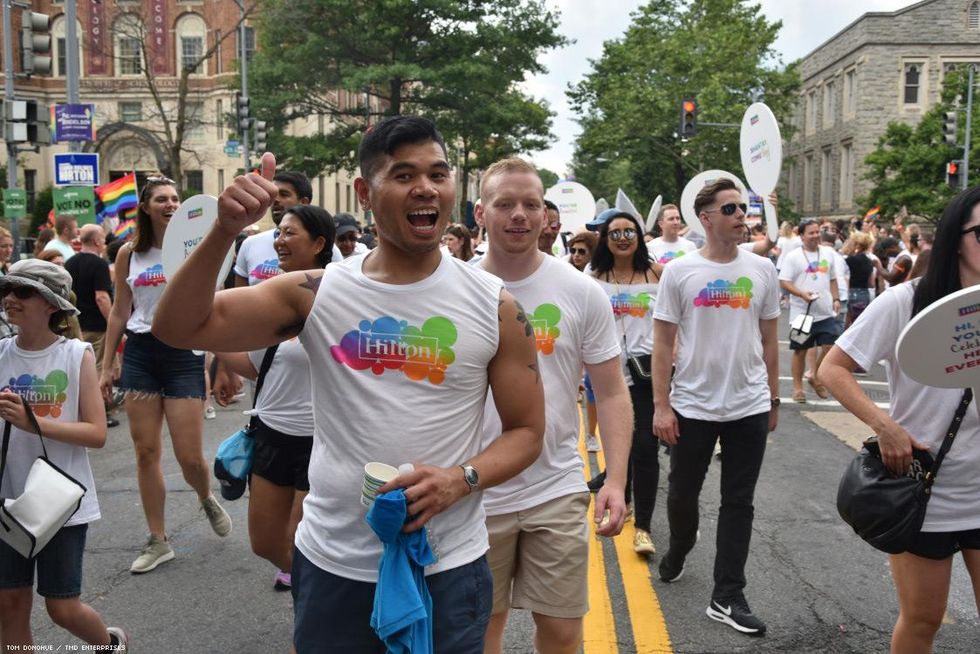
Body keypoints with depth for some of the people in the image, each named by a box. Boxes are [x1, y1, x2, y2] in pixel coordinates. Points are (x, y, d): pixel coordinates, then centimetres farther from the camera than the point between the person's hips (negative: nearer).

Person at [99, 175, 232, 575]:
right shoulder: (129, 254, 6)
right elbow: (119, 313, 12)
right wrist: (106, 368, 12)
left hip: (185, 353, -3)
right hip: (140, 354, 3)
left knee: (190, 457, -4)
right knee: (146, 452, 5)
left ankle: (207, 500, 31)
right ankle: (158, 541, 18)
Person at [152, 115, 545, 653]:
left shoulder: (494, 305, -6)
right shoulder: (316, 293, -5)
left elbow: (527, 430, 0)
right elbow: (179, 327, -6)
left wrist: (460, 479, -18)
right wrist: (224, 231, -20)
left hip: (448, 568, -1)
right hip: (332, 562, 1)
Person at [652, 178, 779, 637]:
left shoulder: (762, 270, 3)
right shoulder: (679, 272, -5)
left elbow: (769, 340, 10)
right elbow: (663, 342, -4)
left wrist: (773, 399, 10)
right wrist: (661, 405, -8)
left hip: (749, 407, 2)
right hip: (692, 406, -2)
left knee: (738, 503, 7)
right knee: (682, 492, 13)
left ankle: (727, 597, 18)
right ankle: (678, 550, 44)